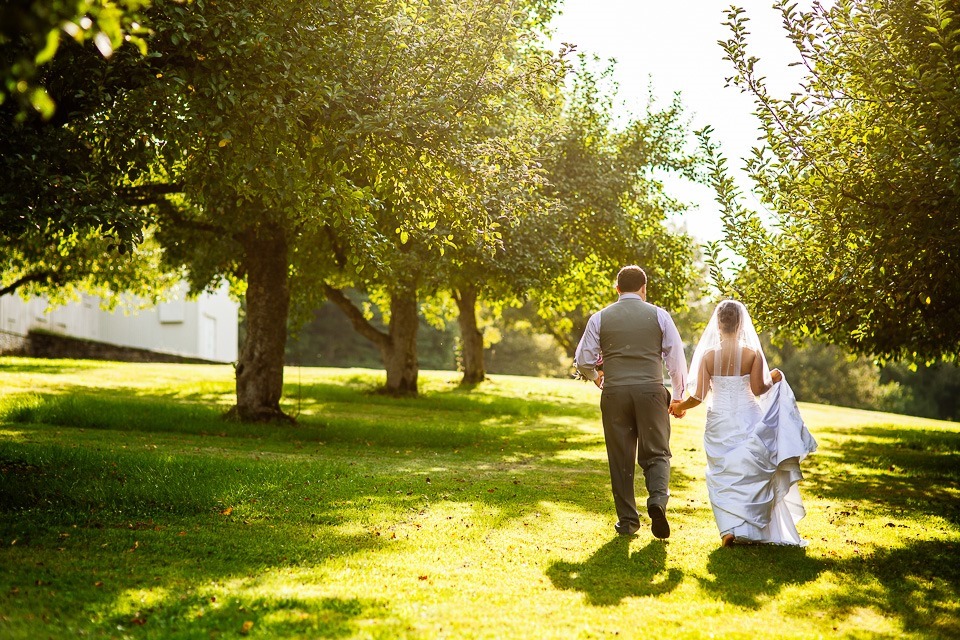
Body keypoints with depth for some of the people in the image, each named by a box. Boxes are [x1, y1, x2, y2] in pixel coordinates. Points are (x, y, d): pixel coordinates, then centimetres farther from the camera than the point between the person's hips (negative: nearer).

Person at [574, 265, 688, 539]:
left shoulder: (600, 318, 5)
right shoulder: (659, 315, 4)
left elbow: (583, 361, 6)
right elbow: (677, 359, 4)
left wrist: (597, 378, 28)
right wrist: (679, 396, 16)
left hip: (614, 393, 1)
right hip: (651, 390, -1)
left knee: (621, 458, 8)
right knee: (656, 453, 9)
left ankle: (627, 520, 11)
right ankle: (658, 498, -17)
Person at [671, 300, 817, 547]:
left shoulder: (708, 356, -5)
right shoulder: (753, 354, -8)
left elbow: (699, 396, -6)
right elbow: (758, 390, -10)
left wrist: (680, 407, 13)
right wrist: (774, 379, 10)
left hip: (719, 422, 1)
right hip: (747, 421, -1)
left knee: (723, 475, 10)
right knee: (749, 473, 11)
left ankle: (729, 528, -1)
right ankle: (745, 527, 6)